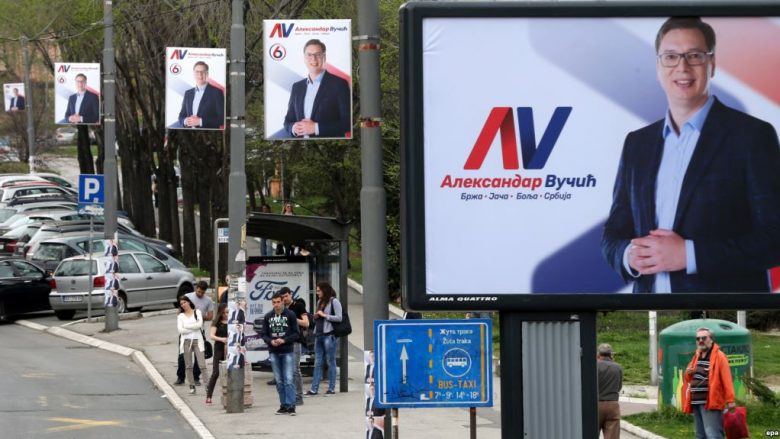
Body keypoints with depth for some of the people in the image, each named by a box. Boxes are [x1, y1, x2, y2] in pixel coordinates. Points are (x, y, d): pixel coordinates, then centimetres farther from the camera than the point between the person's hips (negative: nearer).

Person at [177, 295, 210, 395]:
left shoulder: (197, 312, 8)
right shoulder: (181, 316, 9)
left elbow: (200, 324, -7)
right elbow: (180, 329, -4)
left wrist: (186, 326, -4)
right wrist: (194, 328, -6)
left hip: (197, 341, -1)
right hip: (186, 341, 1)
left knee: (202, 365, -9)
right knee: (188, 366, 1)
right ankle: (192, 387, 5)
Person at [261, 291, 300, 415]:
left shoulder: (290, 315, 0)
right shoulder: (267, 317, 8)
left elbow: (296, 334, -2)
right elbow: (264, 334, 9)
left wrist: (284, 340, -16)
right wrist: (270, 341, -11)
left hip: (287, 352, -3)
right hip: (273, 353, 3)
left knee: (288, 380, -9)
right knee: (279, 381, 6)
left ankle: (291, 405, -11)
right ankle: (284, 405, 11)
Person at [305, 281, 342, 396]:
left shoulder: (334, 302, -3)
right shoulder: (320, 302, 19)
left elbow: (339, 318, -11)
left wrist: (324, 315, -11)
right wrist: (315, 317, 7)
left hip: (329, 335, -7)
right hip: (318, 335, 7)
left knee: (331, 362, -2)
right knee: (317, 363, 5)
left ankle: (331, 388, 1)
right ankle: (314, 389, 3)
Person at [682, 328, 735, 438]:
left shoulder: (719, 356, -6)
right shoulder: (696, 356, 19)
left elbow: (726, 379, -13)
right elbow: (689, 379, 29)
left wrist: (730, 400, -19)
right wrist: (688, 374, 3)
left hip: (711, 402, -9)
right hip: (696, 402, 9)